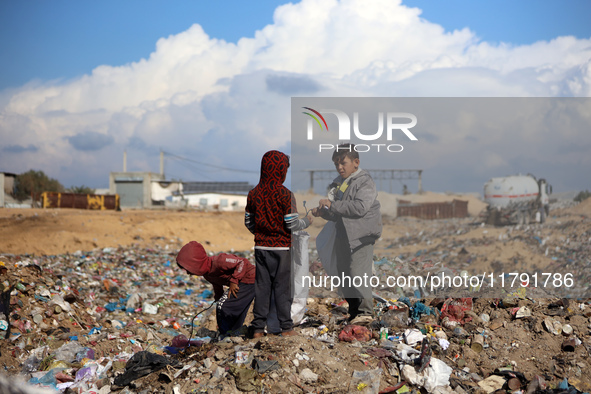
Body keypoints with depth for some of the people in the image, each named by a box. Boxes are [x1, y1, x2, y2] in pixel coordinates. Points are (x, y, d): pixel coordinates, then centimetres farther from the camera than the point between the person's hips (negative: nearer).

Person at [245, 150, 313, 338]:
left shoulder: (253, 194, 2)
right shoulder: (285, 195, -13)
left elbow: (248, 222, 8)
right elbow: (292, 224, -12)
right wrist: (307, 222, 7)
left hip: (261, 247, 4)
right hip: (282, 248, -4)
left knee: (262, 286, 9)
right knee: (282, 287, 4)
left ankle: (258, 328, 10)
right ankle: (286, 327, 9)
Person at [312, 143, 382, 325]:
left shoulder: (365, 181, -8)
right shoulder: (338, 183, 16)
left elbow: (360, 207, -22)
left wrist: (332, 205, -20)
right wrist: (322, 212, -2)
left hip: (362, 235, -8)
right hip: (344, 236, 8)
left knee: (358, 271, -16)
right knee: (344, 273, 12)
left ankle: (366, 311, -13)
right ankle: (353, 311, 23)